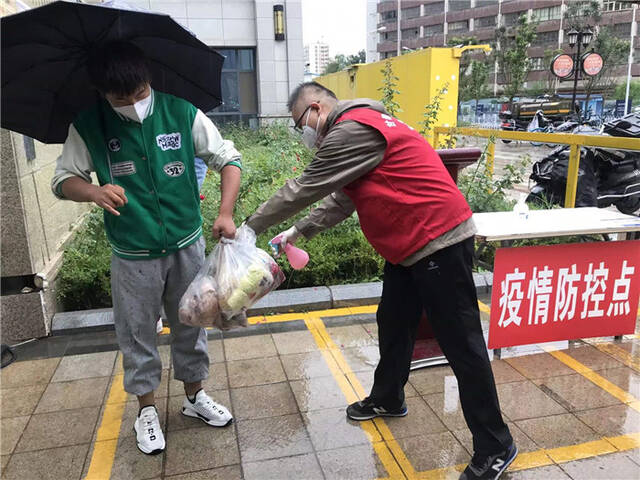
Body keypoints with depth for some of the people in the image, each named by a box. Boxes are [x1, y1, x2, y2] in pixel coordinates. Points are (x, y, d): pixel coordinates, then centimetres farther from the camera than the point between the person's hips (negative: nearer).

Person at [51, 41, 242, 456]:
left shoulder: (181, 112, -9)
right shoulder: (88, 127, -8)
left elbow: (228, 159, -7)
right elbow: (64, 180, -2)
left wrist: (226, 213, -21)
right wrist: (94, 192, -26)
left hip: (187, 245, 1)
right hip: (133, 255, 0)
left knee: (191, 324, 15)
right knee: (137, 332, 11)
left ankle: (195, 395, 38)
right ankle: (147, 409, 34)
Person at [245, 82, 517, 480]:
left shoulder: (353, 129, -16)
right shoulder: (360, 127, 17)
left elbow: (305, 188, -14)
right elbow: (341, 199, 21)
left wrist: (252, 226, -2)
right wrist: (300, 231, 18)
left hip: (439, 241, -11)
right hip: (410, 245, 11)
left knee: (461, 343, -3)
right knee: (394, 325, 21)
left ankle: (495, 448, 12)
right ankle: (387, 399, 42)